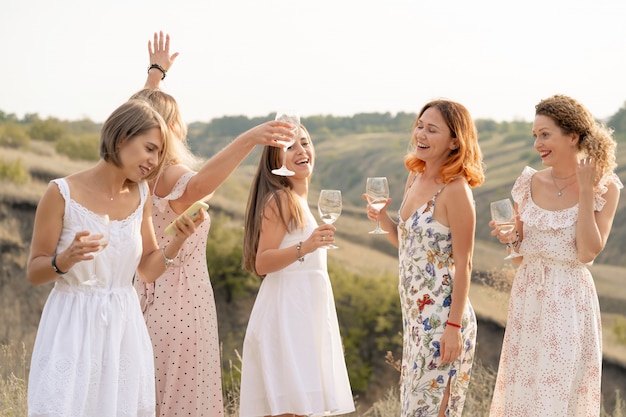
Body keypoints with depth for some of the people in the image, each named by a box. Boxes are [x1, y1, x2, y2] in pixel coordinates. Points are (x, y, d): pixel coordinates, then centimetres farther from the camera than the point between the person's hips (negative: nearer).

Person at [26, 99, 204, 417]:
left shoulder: (139, 196, 5)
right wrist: (65, 259, -24)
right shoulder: (63, 193, -11)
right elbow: (34, 272, -5)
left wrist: (178, 241, -4)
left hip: (124, 330, 5)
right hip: (73, 330, -5)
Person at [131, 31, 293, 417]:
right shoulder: (172, 178, -19)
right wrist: (248, 140, -57)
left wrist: (156, 73, 37)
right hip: (182, 302, -9)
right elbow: (200, 184, -45)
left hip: (146, 298, 9)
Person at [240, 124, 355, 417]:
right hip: (287, 315, -10)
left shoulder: (299, 199, 18)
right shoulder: (280, 199, -10)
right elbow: (261, 263, -17)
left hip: (306, 311, 10)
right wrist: (304, 247, -30)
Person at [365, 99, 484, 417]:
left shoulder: (455, 190, -16)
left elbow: (463, 264, -16)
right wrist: (382, 219, -2)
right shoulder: (415, 178, 8)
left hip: (442, 316, -8)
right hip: (415, 314, 9)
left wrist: (454, 327, -18)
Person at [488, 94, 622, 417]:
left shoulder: (604, 187, -7)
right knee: (522, 390, 10)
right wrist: (509, 239, -12)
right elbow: (520, 255, 10)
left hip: (569, 302, -4)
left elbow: (588, 253, -16)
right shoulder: (530, 183, 2)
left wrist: (586, 192, -16)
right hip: (527, 297, 4)